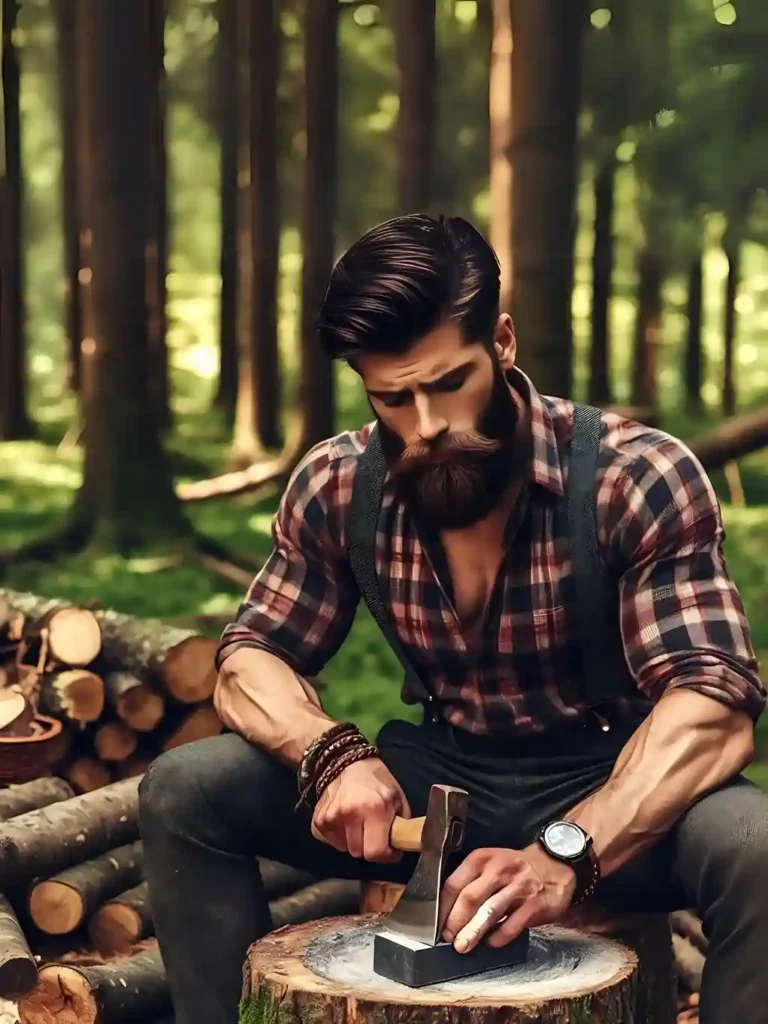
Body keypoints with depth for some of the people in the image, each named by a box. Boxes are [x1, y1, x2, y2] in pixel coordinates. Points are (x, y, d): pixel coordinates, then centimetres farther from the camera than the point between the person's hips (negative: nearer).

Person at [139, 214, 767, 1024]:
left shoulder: (638, 479, -20)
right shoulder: (337, 487, -7)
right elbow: (251, 659, -1)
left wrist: (564, 854, -45)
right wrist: (335, 754, -26)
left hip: (606, 793, -3)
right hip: (437, 780, 3)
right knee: (183, 792, -15)